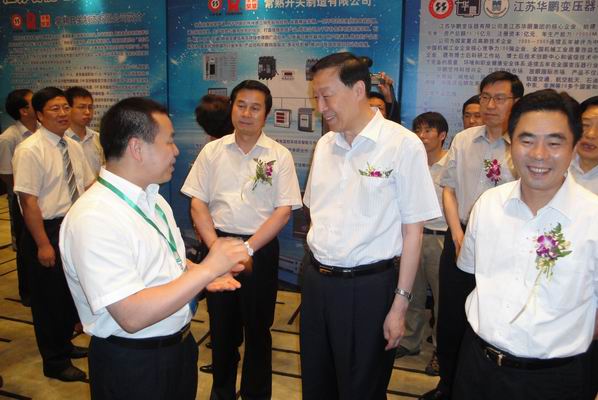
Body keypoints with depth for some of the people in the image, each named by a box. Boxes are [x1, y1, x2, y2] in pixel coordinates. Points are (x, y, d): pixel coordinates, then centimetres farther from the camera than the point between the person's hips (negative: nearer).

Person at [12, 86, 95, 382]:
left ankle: (64, 344, 42)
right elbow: (28, 201, -19)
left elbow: (89, 186, 11)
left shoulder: (73, 147, 5)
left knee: (72, 293, 20)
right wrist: (43, 245, -20)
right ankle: (55, 362, 26)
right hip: (47, 230, -7)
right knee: (48, 298, 8)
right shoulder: (29, 150, -16)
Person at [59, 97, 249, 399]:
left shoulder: (152, 197, 2)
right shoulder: (94, 218, -25)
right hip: (131, 366, -8)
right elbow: (132, 316, -29)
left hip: (180, 344, 8)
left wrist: (201, 274, -4)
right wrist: (207, 269, -27)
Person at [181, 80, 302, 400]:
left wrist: (247, 248, -14)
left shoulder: (279, 156, -3)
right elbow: (198, 203, 2)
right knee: (221, 326, 15)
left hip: (260, 248, -2)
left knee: (258, 328, 11)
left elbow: (283, 211, -7)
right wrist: (216, 247, -9)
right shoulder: (212, 151, 3)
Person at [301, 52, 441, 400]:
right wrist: (317, 261, 12)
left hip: (369, 287, -5)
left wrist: (400, 303, -11)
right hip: (317, 280, 6)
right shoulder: (324, 145, 6)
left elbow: (413, 230, -11)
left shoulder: (403, 145, -12)